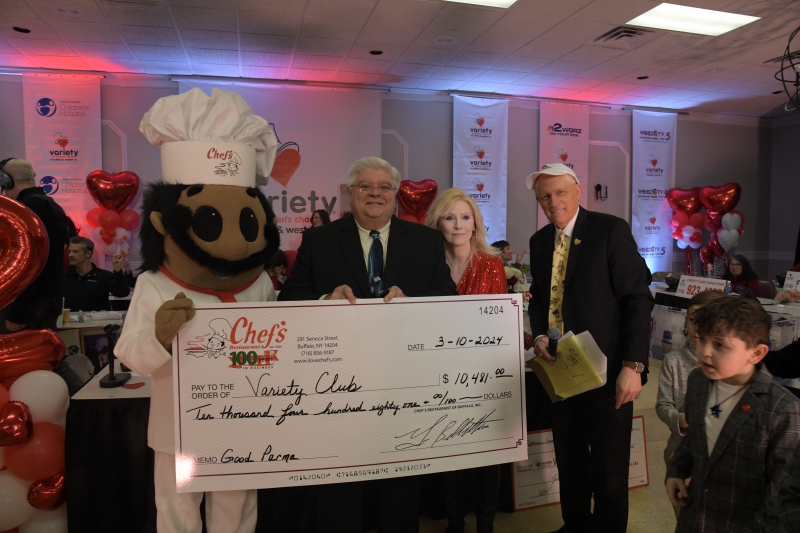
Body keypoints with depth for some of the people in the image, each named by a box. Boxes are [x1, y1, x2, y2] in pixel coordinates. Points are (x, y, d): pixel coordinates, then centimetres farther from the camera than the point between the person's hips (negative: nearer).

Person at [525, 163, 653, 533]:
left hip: (606, 370, -5)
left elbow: (637, 298, -12)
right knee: (568, 457, 18)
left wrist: (632, 365, -18)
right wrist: (539, 336, -3)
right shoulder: (539, 241, 8)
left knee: (608, 465, 8)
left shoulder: (611, 230, -9)